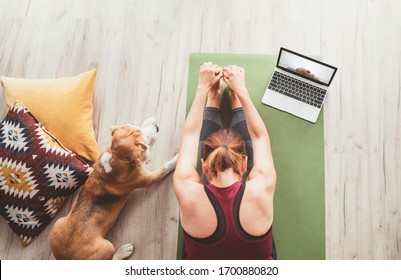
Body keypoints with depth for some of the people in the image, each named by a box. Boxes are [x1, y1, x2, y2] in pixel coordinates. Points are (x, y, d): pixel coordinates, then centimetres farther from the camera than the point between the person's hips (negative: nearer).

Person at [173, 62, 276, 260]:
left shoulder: (189, 194, -38)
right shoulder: (261, 191, -38)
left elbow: (190, 135, -18)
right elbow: (260, 137, -17)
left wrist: (203, 89, -9)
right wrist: (240, 91, -10)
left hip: (202, 259, 0)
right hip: (258, 255, 0)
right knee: (248, 144, 5)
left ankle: (213, 98, 30)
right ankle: (234, 98, 28)